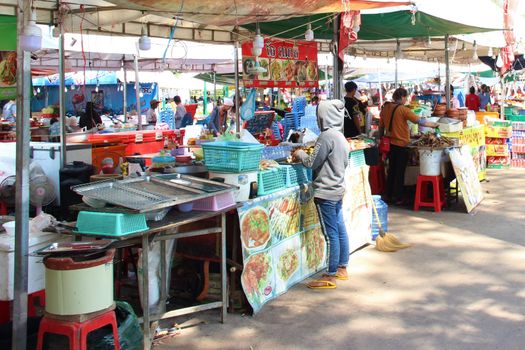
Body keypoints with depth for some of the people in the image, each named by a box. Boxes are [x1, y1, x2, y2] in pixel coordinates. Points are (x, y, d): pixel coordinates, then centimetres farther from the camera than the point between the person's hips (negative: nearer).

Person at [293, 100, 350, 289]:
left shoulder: (327, 136, -18)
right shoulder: (341, 136, 11)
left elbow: (312, 163, -15)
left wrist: (300, 154, 5)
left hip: (326, 192, -10)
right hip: (338, 189, 10)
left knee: (331, 234, -6)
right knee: (340, 230, 15)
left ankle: (331, 277, -1)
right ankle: (342, 269, 26)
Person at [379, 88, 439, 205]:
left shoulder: (385, 107, 3)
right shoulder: (403, 110, -16)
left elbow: (381, 125, 11)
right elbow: (419, 121, -16)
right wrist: (434, 124, -4)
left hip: (390, 143, 6)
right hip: (401, 144, -6)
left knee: (391, 170, 18)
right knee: (400, 172, 3)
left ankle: (389, 195, 25)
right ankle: (397, 198, 8)